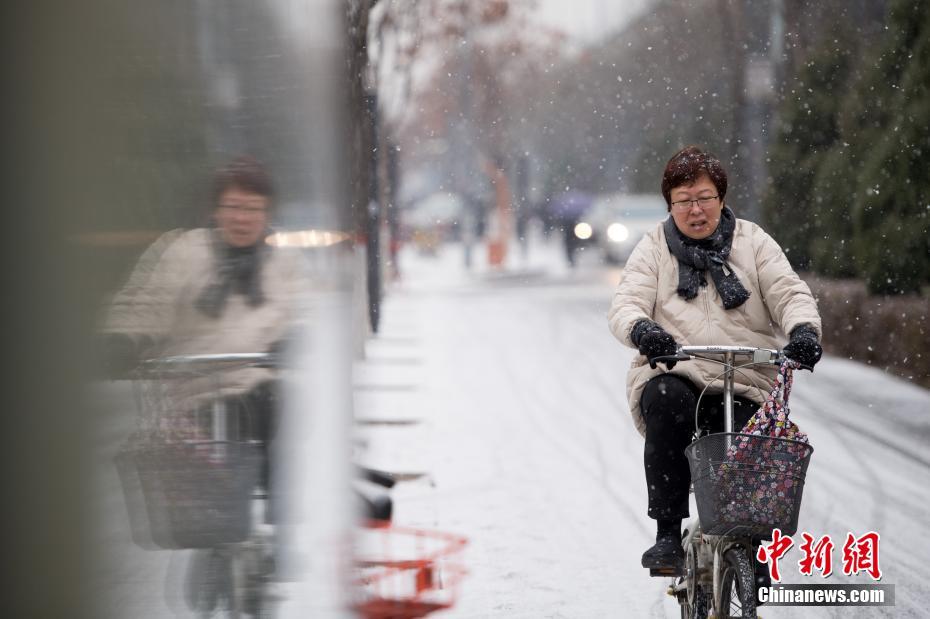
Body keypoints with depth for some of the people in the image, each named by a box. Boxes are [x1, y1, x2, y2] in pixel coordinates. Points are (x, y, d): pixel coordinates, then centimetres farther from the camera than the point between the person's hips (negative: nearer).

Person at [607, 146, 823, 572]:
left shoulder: (752, 242, 15)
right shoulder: (654, 249, 14)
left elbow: (789, 293, 3)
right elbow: (625, 305, 0)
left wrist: (803, 330, -21)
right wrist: (642, 330, -26)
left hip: (744, 388, 0)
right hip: (673, 375, 0)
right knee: (667, 402, -36)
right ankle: (667, 535, -30)